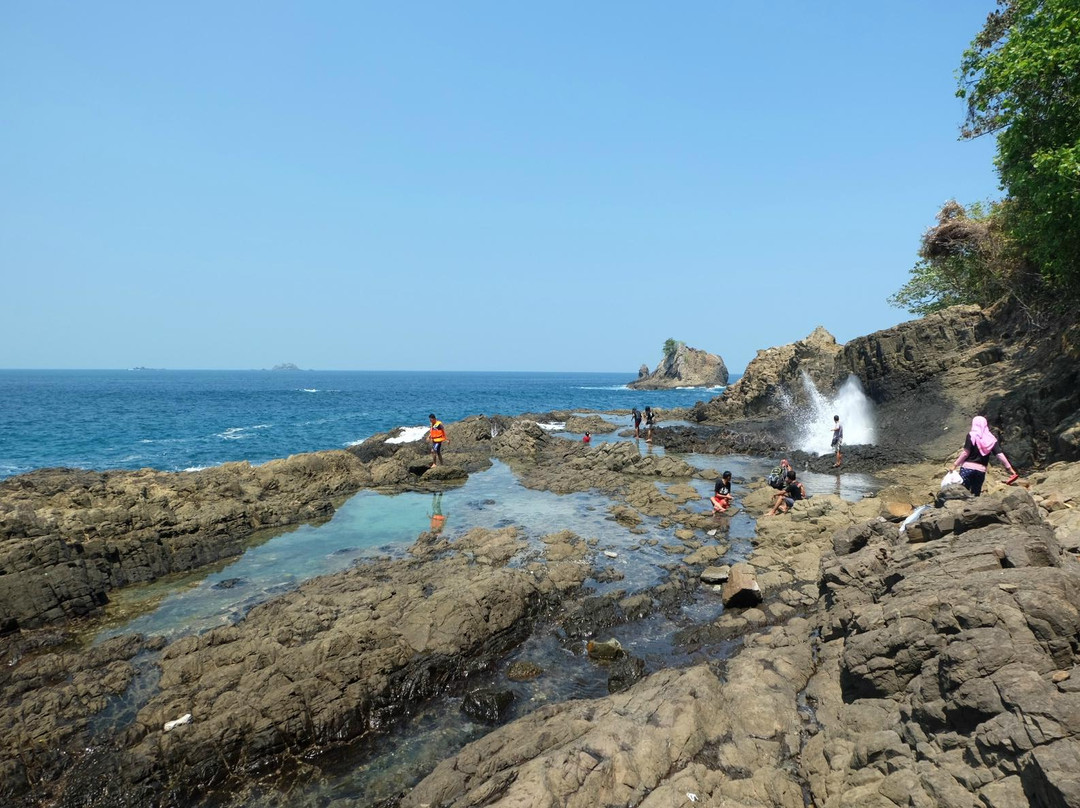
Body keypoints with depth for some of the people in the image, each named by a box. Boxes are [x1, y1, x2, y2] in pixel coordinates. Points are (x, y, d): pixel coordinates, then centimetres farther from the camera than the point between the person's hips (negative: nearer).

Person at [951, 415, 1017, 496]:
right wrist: (1009, 467, 6)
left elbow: (965, 453, -9)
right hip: (981, 470, 4)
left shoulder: (971, 435, -4)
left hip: (967, 468, -4)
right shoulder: (991, 439, 7)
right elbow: (999, 454, 2)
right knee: (976, 494, 14)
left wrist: (955, 464, -6)